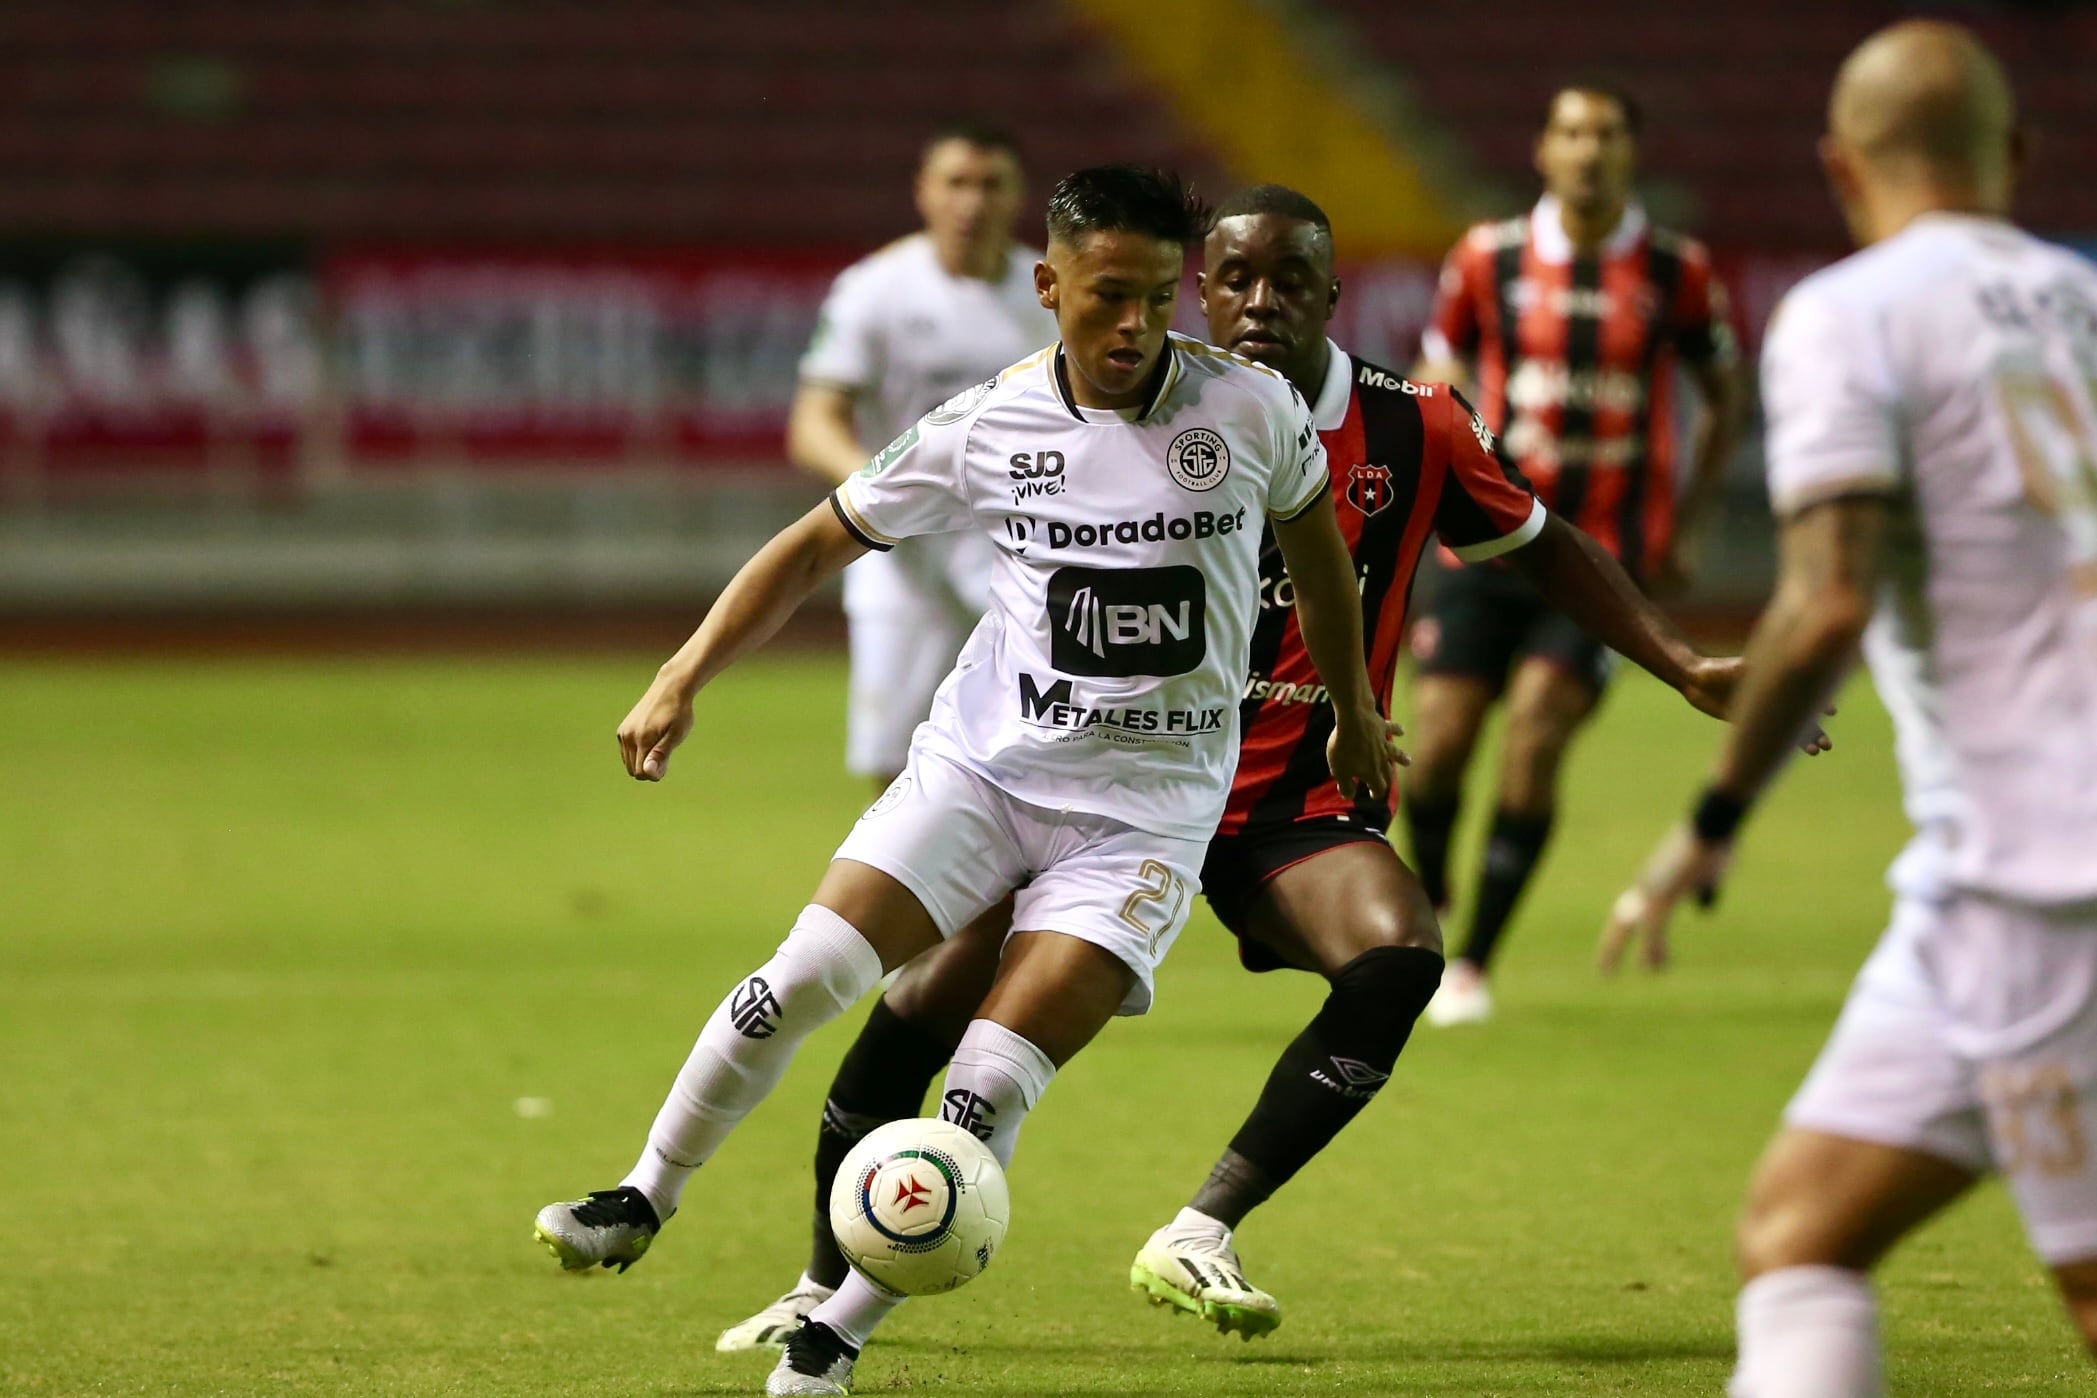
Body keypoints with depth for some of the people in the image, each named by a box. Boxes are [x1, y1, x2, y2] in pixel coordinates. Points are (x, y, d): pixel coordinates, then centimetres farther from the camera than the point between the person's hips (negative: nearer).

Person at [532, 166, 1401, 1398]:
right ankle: (645, 1203, 6)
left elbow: (1316, 534, 15)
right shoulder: (987, 429, -4)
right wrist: (683, 680, -5)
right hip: (982, 763, 1)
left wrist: (1354, 709, 25)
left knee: (994, 1082, -14)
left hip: (1149, 801, -1)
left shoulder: (1250, 409, -6)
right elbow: (818, 546, 5)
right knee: (805, 978, -15)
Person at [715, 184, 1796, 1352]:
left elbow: (1544, 546, 10)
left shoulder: (1416, 429, -5)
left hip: (1302, 802, 1)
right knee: (927, 1007, -13)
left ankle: (1199, 1238, -19)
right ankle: (828, 1284, 10)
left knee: (1401, 954, -30)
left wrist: (1686, 668, 5)